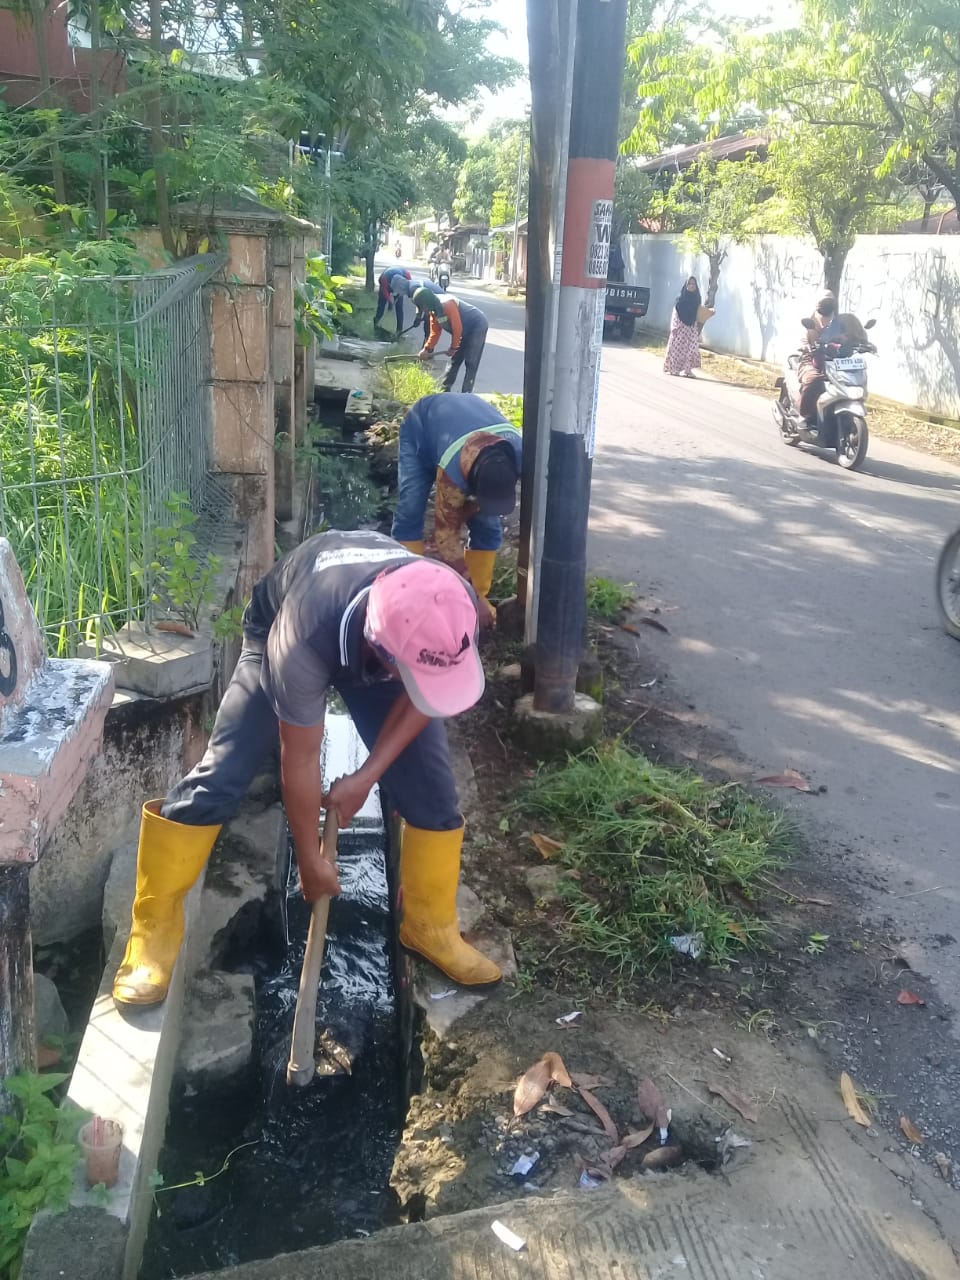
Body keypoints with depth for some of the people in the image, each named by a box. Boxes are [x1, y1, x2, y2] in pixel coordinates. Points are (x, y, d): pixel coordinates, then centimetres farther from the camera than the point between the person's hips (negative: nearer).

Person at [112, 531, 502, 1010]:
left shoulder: (453, 613, -37)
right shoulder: (304, 638, -45)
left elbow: (422, 697, -14)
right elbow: (300, 760, -29)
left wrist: (367, 776, -15)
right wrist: (309, 859, -15)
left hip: (376, 642, 3)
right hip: (280, 629, -3)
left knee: (431, 788, -5)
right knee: (218, 778, -14)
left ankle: (430, 925, 16)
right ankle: (155, 929, 4)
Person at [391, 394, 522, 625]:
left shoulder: (521, 454, -34)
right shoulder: (452, 471, -46)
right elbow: (446, 533, -36)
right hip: (420, 429, -4)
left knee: (487, 523, -9)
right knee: (410, 511, -21)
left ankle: (479, 595, 0)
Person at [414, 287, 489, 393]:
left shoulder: (447, 304, -28)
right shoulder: (434, 310, 0)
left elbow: (457, 328, -25)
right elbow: (435, 332, 6)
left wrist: (453, 348, -15)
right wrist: (427, 349, -3)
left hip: (478, 325, -9)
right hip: (466, 330, 10)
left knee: (470, 363, -11)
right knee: (454, 360, 13)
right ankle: (444, 389, 22)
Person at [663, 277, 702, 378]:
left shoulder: (696, 299, 9)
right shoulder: (680, 299, -3)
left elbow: (698, 314, 12)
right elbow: (675, 313, -5)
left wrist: (698, 328, 6)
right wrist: (674, 326, -13)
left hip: (692, 327, 4)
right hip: (681, 325, -4)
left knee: (692, 347, -5)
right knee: (677, 347, -2)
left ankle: (688, 369, -1)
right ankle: (673, 369, 6)